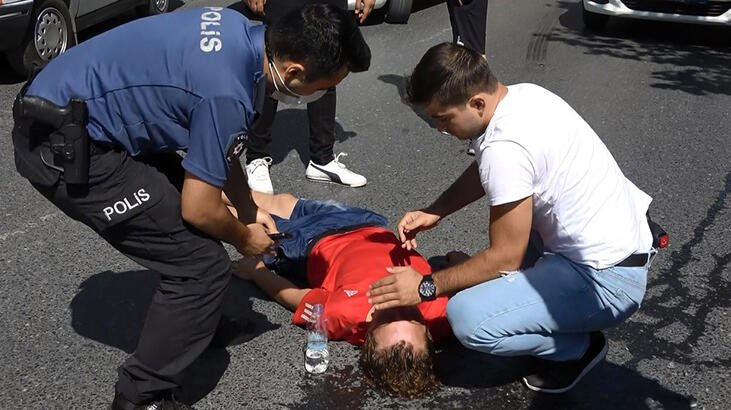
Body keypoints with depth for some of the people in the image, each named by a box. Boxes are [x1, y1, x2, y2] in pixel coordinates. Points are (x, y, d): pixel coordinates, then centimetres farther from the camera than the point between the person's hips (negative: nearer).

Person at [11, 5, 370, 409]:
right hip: (62, 147, -10)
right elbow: (198, 210, -16)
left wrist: (249, 210, 16)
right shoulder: (228, 92, -27)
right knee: (202, 264, -6)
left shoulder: (244, 34, 1)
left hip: (64, 112, 10)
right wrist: (243, 237, 3)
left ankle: (190, 321, 40)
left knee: (181, 199, 22)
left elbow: (215, 148, 15)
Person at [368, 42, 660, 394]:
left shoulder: (505, 148, -28)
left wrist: (426, 286, -10)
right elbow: (483, 169, 19)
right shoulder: (523, 94, 0)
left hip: (607, 279, -10)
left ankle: (577, 348, 4)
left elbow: (505, 259, -19)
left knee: (467, 316, -22)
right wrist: (435, 212, 8)